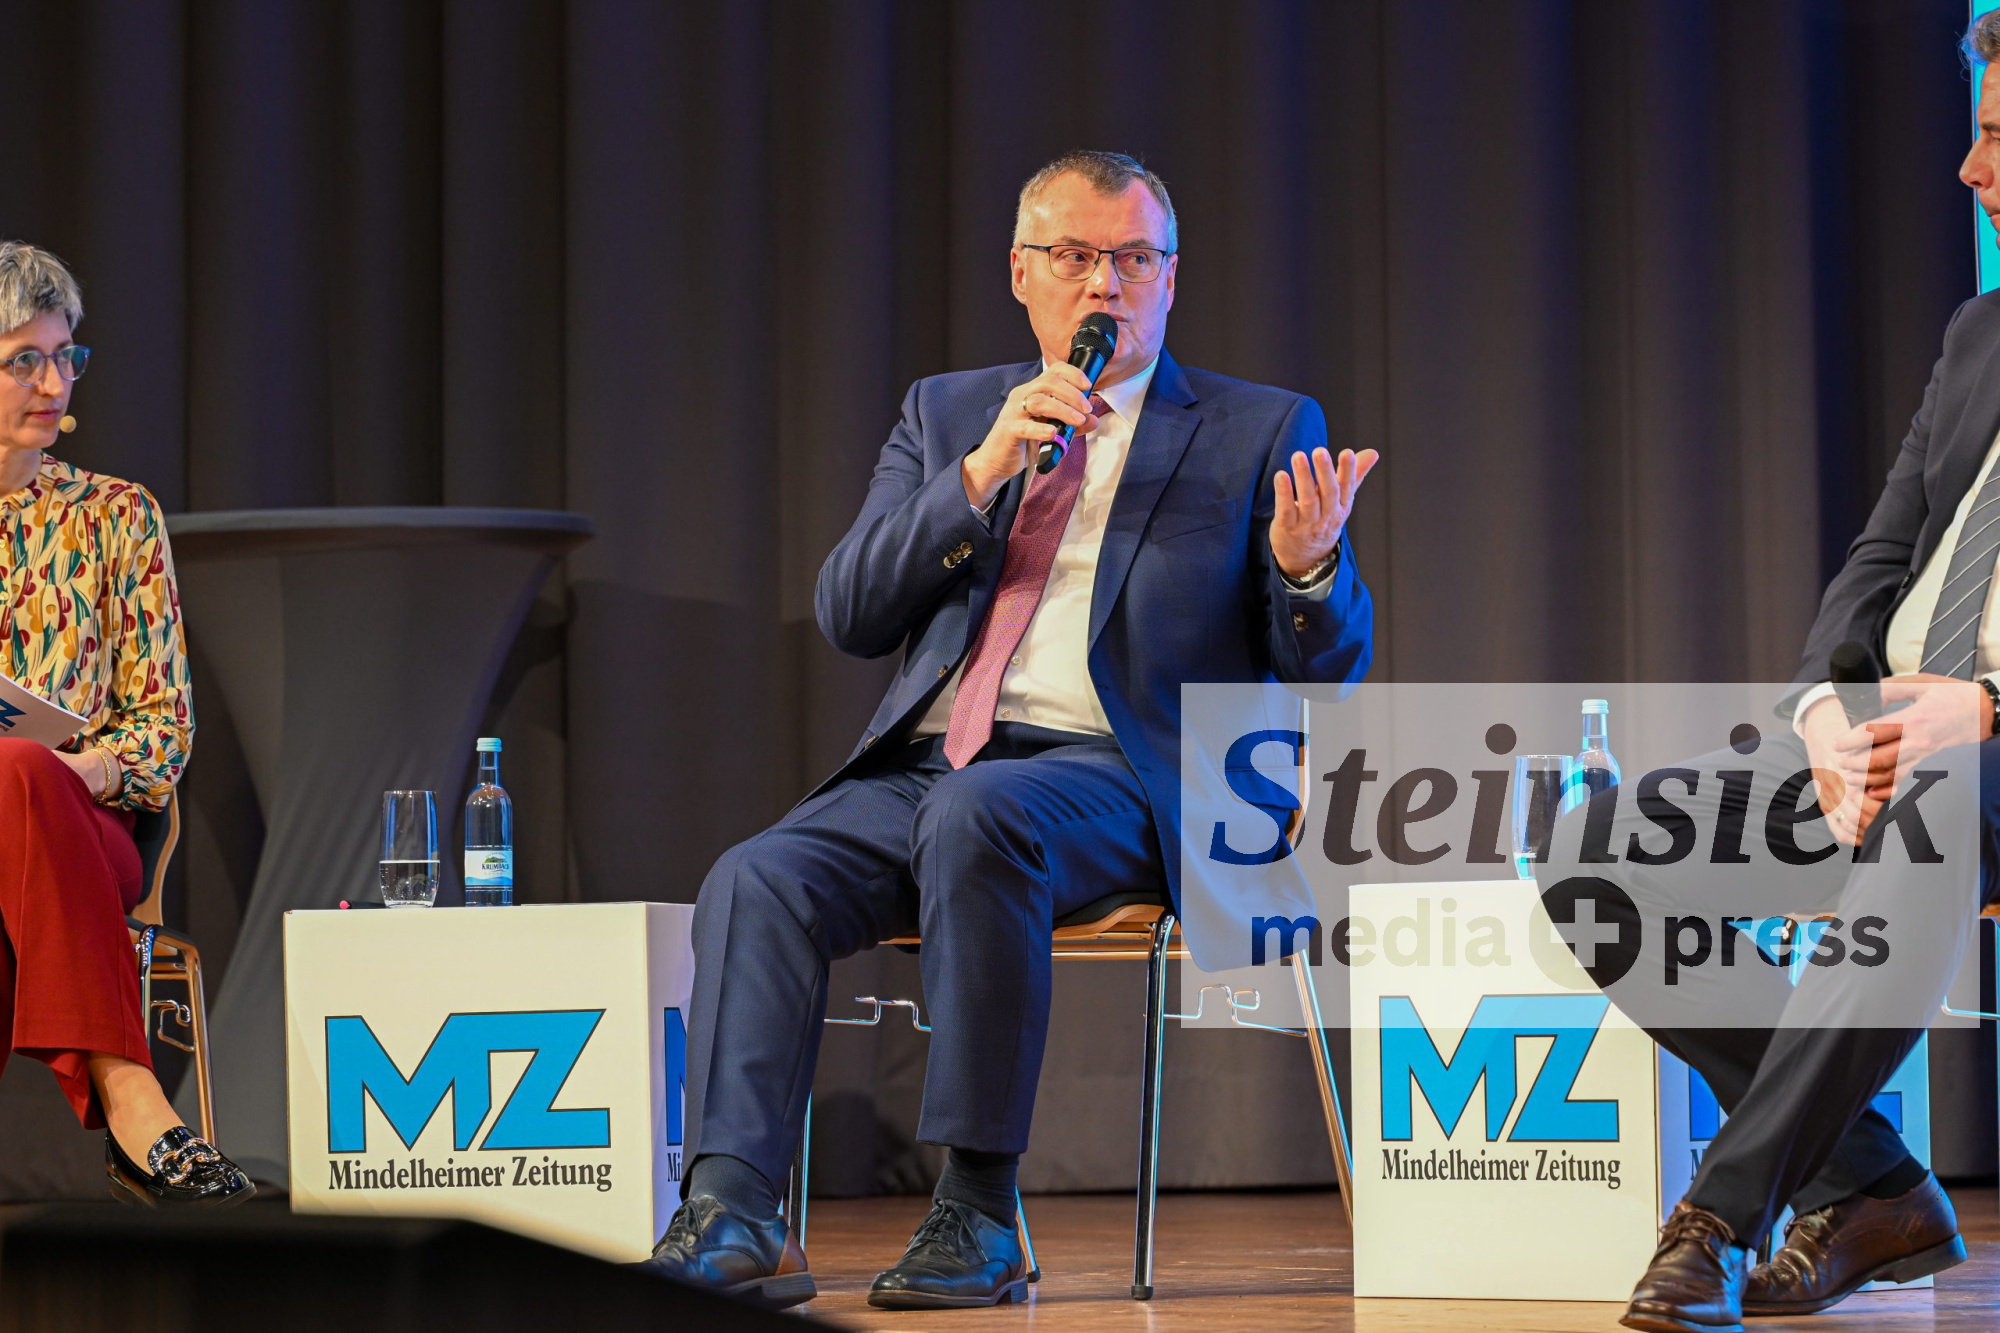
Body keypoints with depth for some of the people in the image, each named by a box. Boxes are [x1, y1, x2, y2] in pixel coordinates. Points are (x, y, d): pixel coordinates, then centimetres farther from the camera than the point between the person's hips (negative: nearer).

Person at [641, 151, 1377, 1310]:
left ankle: (980, 1210, -31)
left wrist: (1308, 566, -19)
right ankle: (731, 1217, -34)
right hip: (922, 769, 4)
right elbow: (848, 614, 9)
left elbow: (1328, 668, 5)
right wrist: (981, 472, -5)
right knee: (757, 877, -25)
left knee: (975, 816, -37)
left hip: (1112, 774, -4)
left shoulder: (1261, 432, 12)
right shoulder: (947, 413, 21)